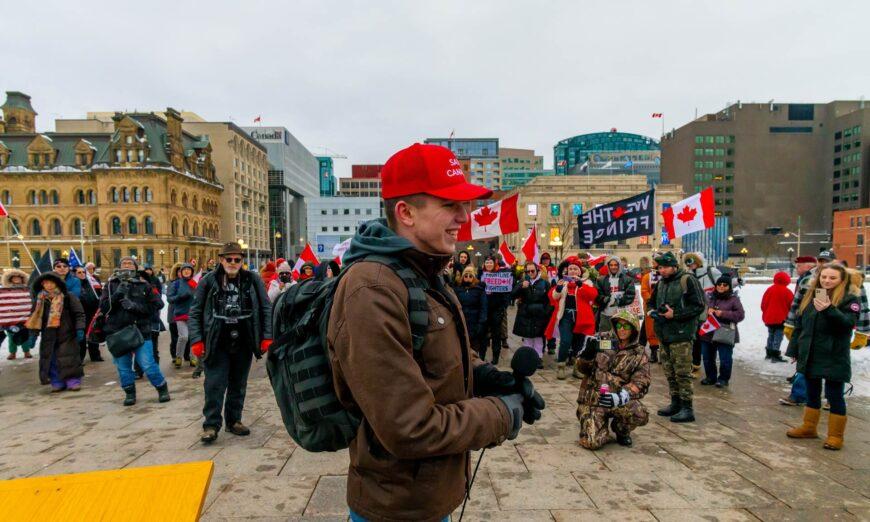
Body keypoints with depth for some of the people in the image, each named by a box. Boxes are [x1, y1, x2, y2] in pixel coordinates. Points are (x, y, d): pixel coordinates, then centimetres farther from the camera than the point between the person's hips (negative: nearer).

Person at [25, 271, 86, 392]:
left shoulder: (68, 297, -5)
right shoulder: (39, 300, 7)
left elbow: (79, 313, -5)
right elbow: (34, 317, 15)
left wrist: (79, 328, -14)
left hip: (66, 334, -4)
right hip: (48, 336, 4)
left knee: (69, 358, -3)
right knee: (51, 359, 6)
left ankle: (73, 381, 5)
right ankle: (57, 383, 16)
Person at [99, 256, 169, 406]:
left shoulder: (144, 285, 1)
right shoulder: (111, 284, 5)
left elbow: (156, 304, -4)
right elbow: (104, 307, -3)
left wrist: (135, 306, -16)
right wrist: (117, 294, -18)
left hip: (140, 331, -2)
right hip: (117, 332, 2)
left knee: (148, 364, -4)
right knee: (123, 366, 10)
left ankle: (162, 389, 14)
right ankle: (129, 393, 27)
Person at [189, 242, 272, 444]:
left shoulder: (253, 280, 0)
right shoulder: (208, 281, -2)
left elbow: (266, 309, 2)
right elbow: (195, 312, 1)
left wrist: (267, 337, -4)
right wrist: (196, 340, -7)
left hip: (244, 344, 2)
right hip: (217, 344, -2)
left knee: (238, 385, 12)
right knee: (215, 385, -3)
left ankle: (234, 420, 26)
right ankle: (211, 425, 7)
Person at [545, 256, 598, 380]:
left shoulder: (586, 282, 5)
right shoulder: (563, 281, 10)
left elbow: (593, 294, -16)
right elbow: (553, 297, 2)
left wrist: (580, 284, -28)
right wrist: (558, 288, -18)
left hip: (580, 317, 0)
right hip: (565, 316, 0)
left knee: (578, 343, 9)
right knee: (565, 341, -16)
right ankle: (560, 367, -3)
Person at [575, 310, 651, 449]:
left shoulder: (640, 354, 4)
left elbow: (640, 383, -8)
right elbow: (582, 369, 3)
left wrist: (621, 397, -27)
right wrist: (587, 353, -20)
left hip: (618, 400, 1)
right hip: (592, 400, -1)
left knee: (641, 415, -30)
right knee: (591, 442, -19)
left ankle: (621, 429, 6)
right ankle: (603, 430, 19)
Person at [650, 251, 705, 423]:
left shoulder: (687, 281, -8)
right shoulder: (660, 283, 14)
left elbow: (699, 306, -12)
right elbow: (653, 303, 26)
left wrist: (675, 314, -17)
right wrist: (654, 312, 4)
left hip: (681, 335, -7)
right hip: (664, 335, 7)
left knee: (682, 373, -4)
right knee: (669, 372, 13)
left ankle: (687, 408, 3)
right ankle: (675, 403, 24)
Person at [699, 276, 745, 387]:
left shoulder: (733, 299, -3)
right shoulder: (709, 296, 8)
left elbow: (740, 314, -8)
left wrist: (723, 314, -17)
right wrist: (707, 310, -11)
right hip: (708, 333, 4)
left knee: (725, 359, 2)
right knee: (707, 358, 13)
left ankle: (723, 378, 19)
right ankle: (710, 377, 29)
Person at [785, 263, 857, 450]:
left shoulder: (850, 298, -7)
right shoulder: (811, 295, 9)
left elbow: (848, 323, -21)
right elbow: (799, 324, 12)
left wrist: (829, 310, -36)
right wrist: (794, 349, 12)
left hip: (834, 358, -5)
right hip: (809, 355, 6)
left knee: (834, 396, 3)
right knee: (812, 393, 17)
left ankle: (835, 435, 15)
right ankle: (809, 427, 30)